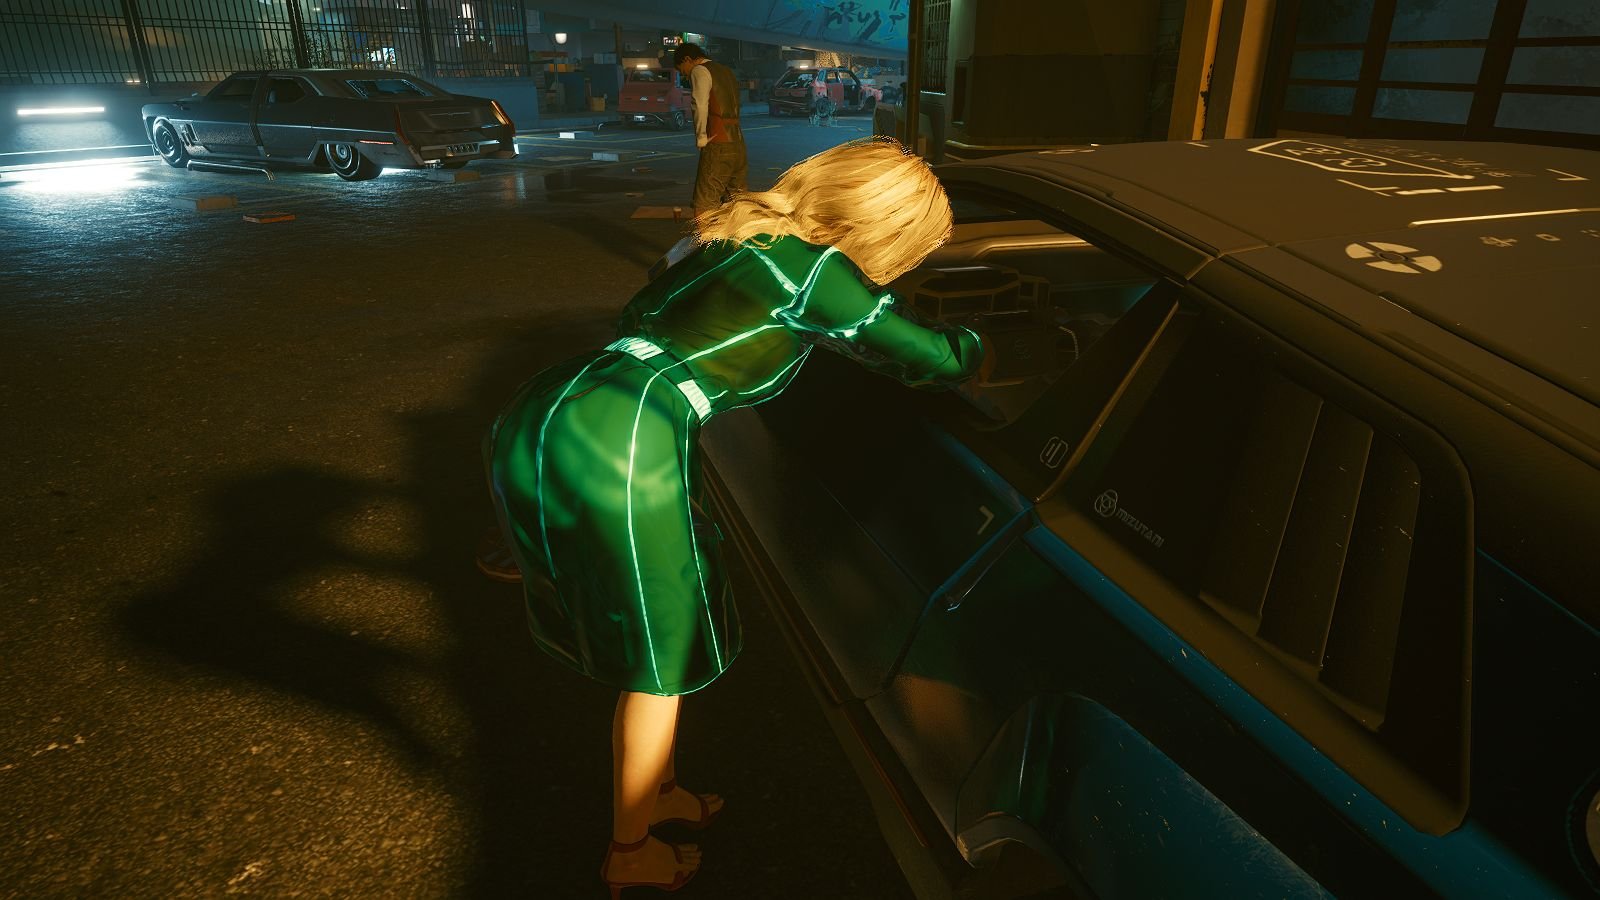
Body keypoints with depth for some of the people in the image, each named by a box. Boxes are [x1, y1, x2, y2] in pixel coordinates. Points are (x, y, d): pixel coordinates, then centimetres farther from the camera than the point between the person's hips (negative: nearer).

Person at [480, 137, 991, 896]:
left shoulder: (734, 234, 19)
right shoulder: (813, 268, -3)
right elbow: (930, 356, 3)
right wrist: (976, 353, 25)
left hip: (532, 420, 9)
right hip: (617, 453, -9)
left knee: (643, 634, 26)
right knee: (660, 658, 14)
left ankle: (656, 791, 48)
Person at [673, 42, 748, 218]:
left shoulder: (700, 71, -2)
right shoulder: (727, 71, 24)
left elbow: (701, 107, -15)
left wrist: (701, 139, -6)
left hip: (717, 144, -8)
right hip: (738, 143, 8)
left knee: (704, 204, -8)